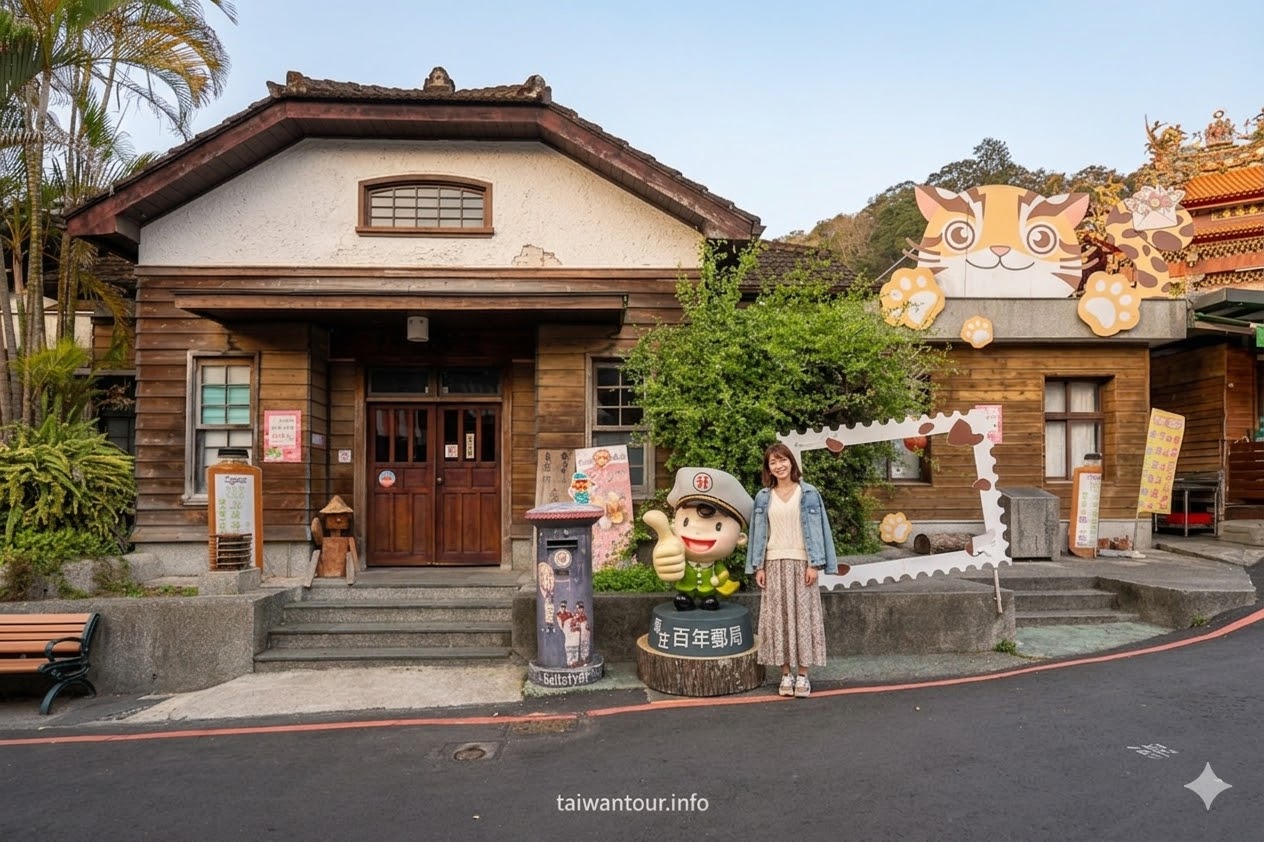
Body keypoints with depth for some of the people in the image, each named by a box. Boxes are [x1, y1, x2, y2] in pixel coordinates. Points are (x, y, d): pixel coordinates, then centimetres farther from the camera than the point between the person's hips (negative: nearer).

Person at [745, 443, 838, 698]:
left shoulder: (809, 493, 1)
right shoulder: (763, 497, 6)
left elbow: (816, 529, -1)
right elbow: (759, 532, 7)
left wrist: (815, 564, -8)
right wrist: (758, 566, 2)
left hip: (801, 562, -2)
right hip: (774, 563, 2)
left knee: (802, 616, 0)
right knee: (778, 617, 2)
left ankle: (802, 675, 8)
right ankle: (786, 674, 10)